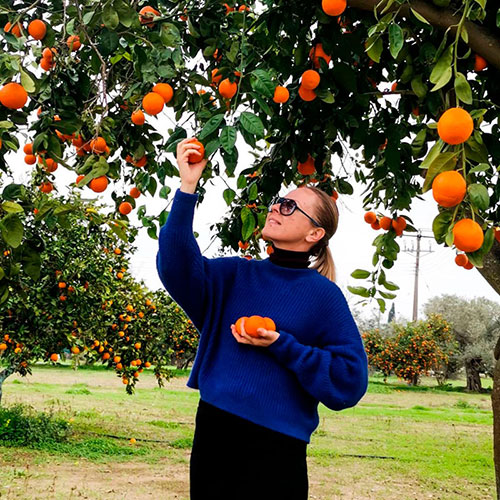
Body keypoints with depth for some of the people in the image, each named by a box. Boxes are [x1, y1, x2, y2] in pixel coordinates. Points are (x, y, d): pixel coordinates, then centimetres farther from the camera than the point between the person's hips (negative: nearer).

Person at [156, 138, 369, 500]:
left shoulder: (323, 294, -4)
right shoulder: (236, 274, 7)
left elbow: (350, 380, -8)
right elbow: (178, 269, -12)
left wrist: (280, 346, -16)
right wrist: (188, 187, -18)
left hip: (275, 452, -4)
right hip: (212, 436, 4)